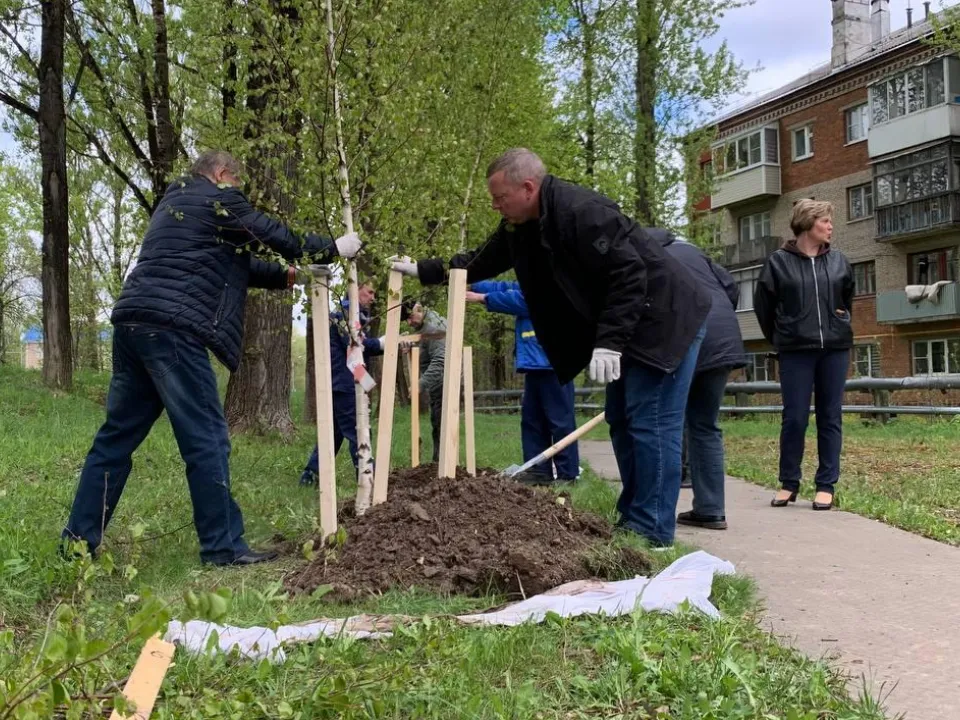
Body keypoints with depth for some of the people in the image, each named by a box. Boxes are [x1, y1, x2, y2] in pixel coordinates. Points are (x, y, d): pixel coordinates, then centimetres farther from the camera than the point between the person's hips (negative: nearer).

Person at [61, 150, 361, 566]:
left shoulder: (176, 202, 30)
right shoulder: (218, 199, 3)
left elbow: (234, 262, 34)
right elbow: (273, 236, 5)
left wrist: (285, 276, 36)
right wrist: (333, 249, 17)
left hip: (134, 322, 9)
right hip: (172, 328, -9)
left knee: (118, 434, 12)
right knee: (206, 438, -5)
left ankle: (79, 539, 16)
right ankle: (223, 546, -1)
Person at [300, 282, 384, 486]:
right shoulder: (344, 313, -10)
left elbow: (363, 350, 16)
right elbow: (353, 343, -23)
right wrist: (381, 343, -20)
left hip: (343, 384, 10)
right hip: (344, 384, -10)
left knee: (334, 432, 13)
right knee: (358, 431, -8)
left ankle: (310, 475, 16)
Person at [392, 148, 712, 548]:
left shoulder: (583, 212, -26)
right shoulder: (520, 226, 4)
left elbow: (629, 275, -29)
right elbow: (480, 263, 15)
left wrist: (608, 341, -32)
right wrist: (425, 271, 13)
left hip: (664, 319, -10)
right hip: (625, 328, 10)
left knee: (651, 423, -9)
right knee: (622, 420, 12)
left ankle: (652, 529, -3)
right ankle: (632, 517, 20)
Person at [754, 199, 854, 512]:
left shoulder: (839, 261, 7)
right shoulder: (779, 261, -2)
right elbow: (763, 304, 6)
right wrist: (780, 339, 9)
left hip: (835, 348, 3)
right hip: (796, 351, -3)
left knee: (830, 417, 5)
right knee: (794, 417, -1)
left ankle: (826, 484, 11)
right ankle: (789, 482, 13)